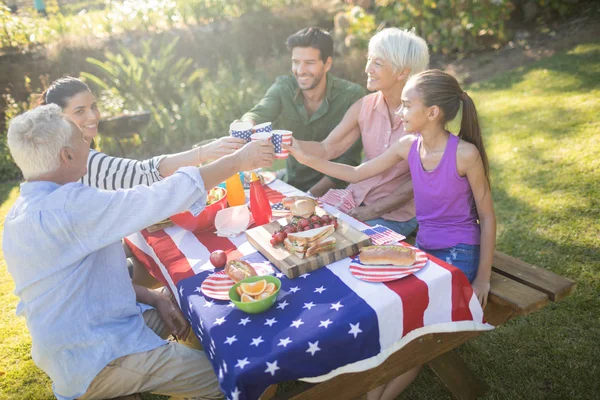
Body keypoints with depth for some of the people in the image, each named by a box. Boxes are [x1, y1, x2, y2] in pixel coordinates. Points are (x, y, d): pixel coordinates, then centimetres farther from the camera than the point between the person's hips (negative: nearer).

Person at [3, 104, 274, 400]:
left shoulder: (24, 213, 4)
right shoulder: (67, 207, -28)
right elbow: (159, 197, -26)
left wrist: (153, 297, 0)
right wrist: (238, 160, -15)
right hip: (98, 362, -10)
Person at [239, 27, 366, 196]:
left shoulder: (352, 95, -15)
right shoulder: (283, 88, -3)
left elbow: (349, 159, -15)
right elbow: (259, 113, -20)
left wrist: (311, 195, -23)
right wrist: (246, 126, -44)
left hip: (332, 189, -4)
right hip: (291, 182, 5)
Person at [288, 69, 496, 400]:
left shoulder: (465, 153, -18)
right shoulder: (408, 146, -3)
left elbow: (487, 216, -8)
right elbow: (356, 174, 4)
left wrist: (483, 278, -7)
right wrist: (305, 157, -3)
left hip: (459, 254, -5)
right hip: (423, 248, 5)